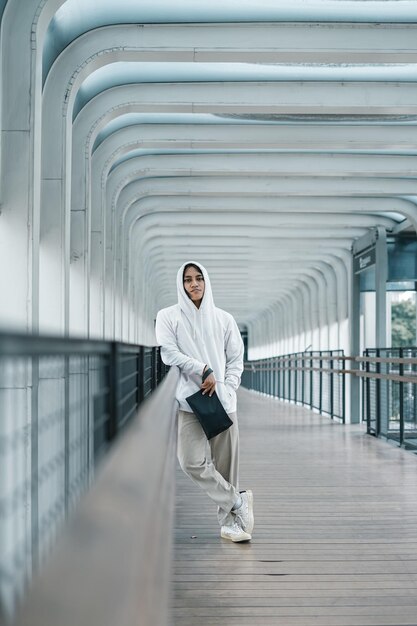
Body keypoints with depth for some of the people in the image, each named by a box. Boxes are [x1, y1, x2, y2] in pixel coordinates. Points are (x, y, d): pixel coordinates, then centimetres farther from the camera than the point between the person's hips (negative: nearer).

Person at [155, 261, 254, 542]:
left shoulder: (224, 318, 10)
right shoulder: (168, 316, 6)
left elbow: (236, 360, 10)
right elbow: (169, 353, -4)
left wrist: (226, 391, -3)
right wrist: (204, 370, -11)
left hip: (223, 402, 1)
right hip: (189, 401, -1)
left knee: (226, 464, 0)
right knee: (193, 462, -13)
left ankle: (229, 521, 12)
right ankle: (238, 501, 3)